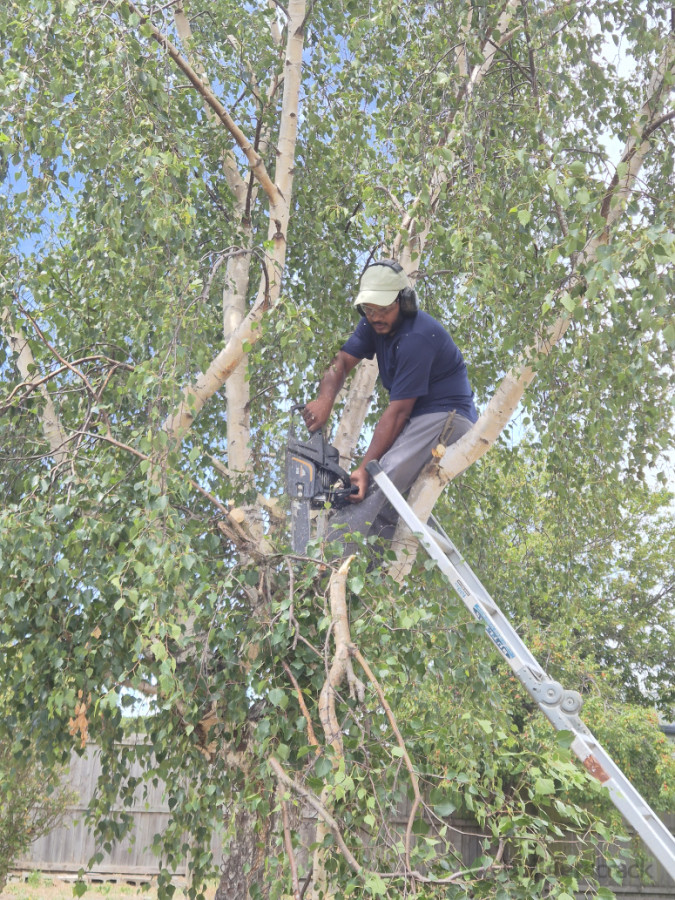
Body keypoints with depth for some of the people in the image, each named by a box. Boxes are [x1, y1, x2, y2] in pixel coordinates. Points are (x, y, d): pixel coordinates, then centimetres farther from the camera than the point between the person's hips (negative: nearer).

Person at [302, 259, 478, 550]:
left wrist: (365, 467, -29)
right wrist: (325, 399, -26)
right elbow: (342, 361, -3)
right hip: (415, 419, 10)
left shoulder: (417, 338, -23)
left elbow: (398, 411, -25)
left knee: (379, 480, -29)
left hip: (446, 416, -10)